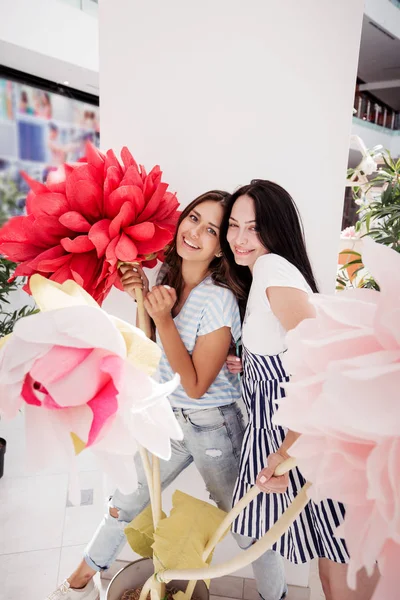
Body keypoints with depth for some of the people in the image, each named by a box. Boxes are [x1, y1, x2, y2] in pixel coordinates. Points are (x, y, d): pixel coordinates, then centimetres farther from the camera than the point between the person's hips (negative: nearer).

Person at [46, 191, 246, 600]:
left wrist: (163, 319, -31)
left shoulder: (219, 301, -25)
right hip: (169, 414, 6)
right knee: (124, 503, 20)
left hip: (211, 424, -5)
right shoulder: (167, 278, -5)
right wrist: (142, 300, -12)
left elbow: (196, 386, -23)